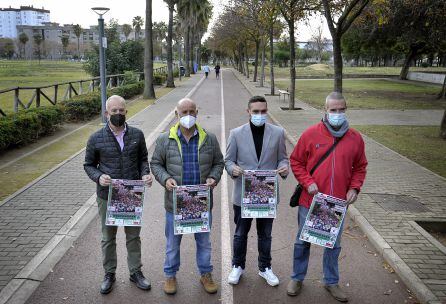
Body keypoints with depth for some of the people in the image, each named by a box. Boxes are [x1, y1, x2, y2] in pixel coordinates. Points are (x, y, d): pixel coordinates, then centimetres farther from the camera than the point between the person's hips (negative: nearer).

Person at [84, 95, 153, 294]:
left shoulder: (137, 135, -1)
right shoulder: (96, 139, -6)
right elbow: (89, 164, 4)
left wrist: (145, 174, -10)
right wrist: (98, 177, -16)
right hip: (107, 196, -1)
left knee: (133, 235, 14)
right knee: (108, 237, 14)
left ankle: (135, 272, 32)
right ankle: (109, 274, 32)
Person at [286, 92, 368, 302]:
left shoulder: (355, 138, -1)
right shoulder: (311, 134, -9)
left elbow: (360, 167, 10)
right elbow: (296, 161, -1)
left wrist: (354, 188, -4)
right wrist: (307, 182, -13)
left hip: (338, 203, 2)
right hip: (310, 201, -2)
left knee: (334, 244, 17)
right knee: (303, 242, 13)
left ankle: (331, 281, 37)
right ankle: (297, 278, 33)